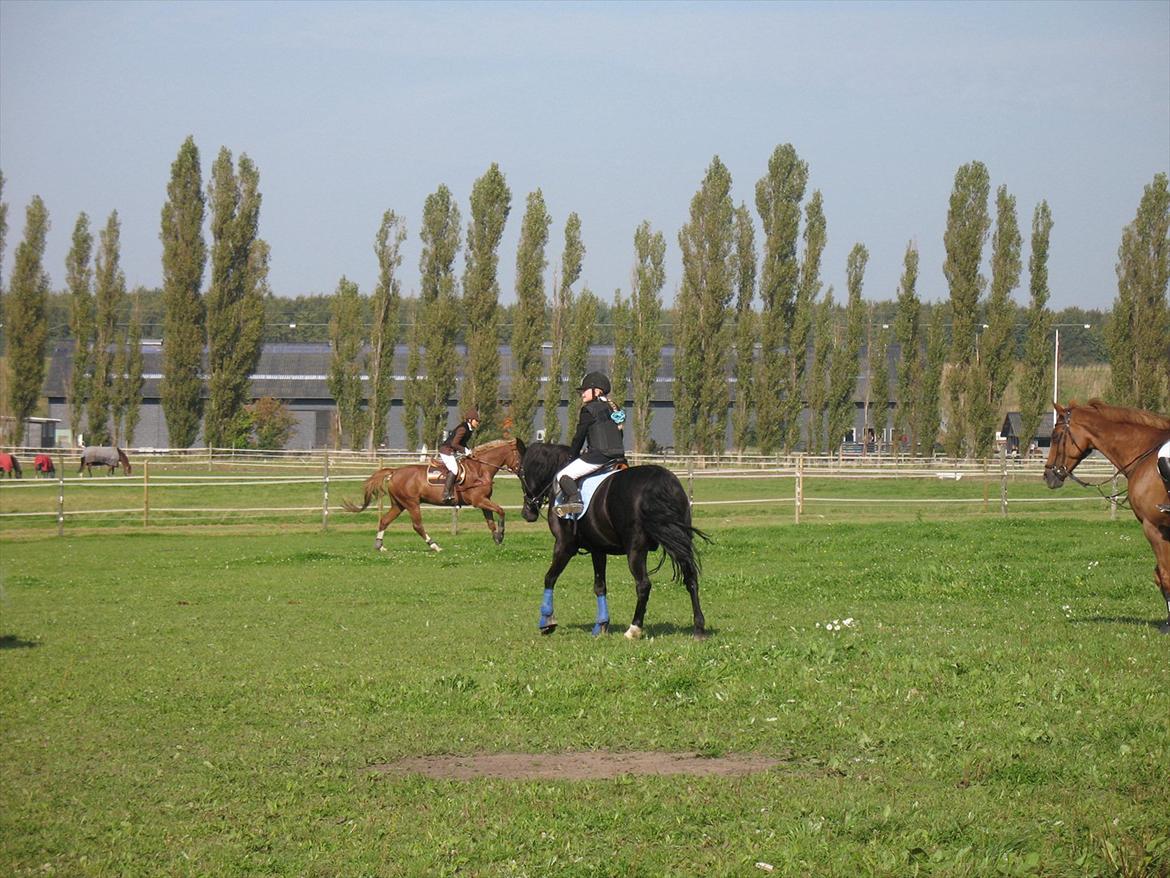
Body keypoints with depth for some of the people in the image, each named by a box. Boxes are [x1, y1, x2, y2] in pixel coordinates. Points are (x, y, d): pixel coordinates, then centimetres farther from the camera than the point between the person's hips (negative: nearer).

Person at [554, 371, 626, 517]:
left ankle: (574, 498, -30)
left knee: (563, 476, -8)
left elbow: (579, 437, 1)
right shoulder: (615, 408, 19)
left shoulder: (589, 409, -3)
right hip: (618, 455, 7)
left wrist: (572, 458, 14)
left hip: (598, 455, -7)